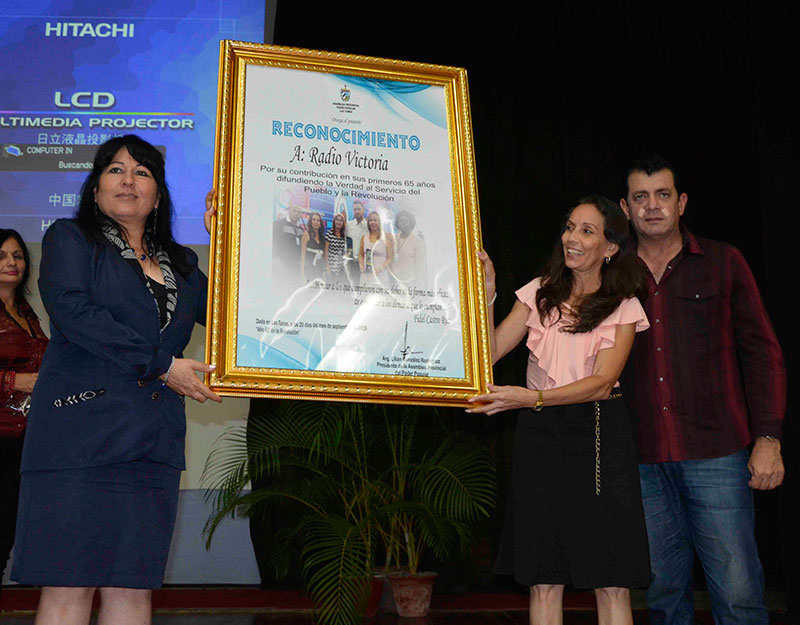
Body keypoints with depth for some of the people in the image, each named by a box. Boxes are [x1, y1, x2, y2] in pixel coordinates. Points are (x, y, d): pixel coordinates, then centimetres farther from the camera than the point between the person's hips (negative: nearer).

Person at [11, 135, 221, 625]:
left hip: (153, 441, 4)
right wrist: (161, 364, -11)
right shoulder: (69, 238, 10)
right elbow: (72, 311, -7)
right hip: (81, 427, -4)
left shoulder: (180, 263, 22)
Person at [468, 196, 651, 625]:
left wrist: (531, 398, -25)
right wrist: (486, 294, -11)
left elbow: (602, 382, -12)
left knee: (612, 584, -2)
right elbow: (490, 352, 0)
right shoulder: (540, 294, 8)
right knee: (544, 581, 3)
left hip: (599, 437, -1)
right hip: (541, 435, 2)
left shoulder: (624, 308, 1)